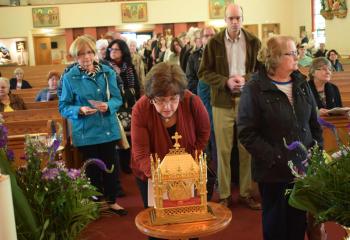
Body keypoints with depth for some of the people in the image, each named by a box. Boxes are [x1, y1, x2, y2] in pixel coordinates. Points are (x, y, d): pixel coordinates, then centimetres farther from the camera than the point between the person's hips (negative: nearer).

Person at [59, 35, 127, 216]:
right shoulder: (69, 77, -8)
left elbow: (117, 98, 1)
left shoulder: (107, 72, -2)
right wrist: (80, 110, -23)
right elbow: (63, 107, -5)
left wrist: (108, 105, -21)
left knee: (110, 166, 13)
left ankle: (112, 201, 32)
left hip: (108, 129, 2)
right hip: (85, 132, -2)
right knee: (93, 168, 12)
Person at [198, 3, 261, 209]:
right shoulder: (214, 42, 1)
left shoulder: (253, 42, 4)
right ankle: (224, 195, 15)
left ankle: (246, 193, 20)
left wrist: (245, 79, -13)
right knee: (223, 150, 4)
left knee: (247, 149, 7)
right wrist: (226, 82, -13)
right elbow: (204, 72, 1)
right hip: (223, 101, -1)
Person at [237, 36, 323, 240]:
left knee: (300, 222, 15)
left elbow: (314, 124, 14)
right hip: (273, 172, -5)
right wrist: (274, 159, -20)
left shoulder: (302, 84, 8)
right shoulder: (254, 89, -10)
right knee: (276, 223, 11)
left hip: (303, 168, 5)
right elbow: (247, 134, -15)